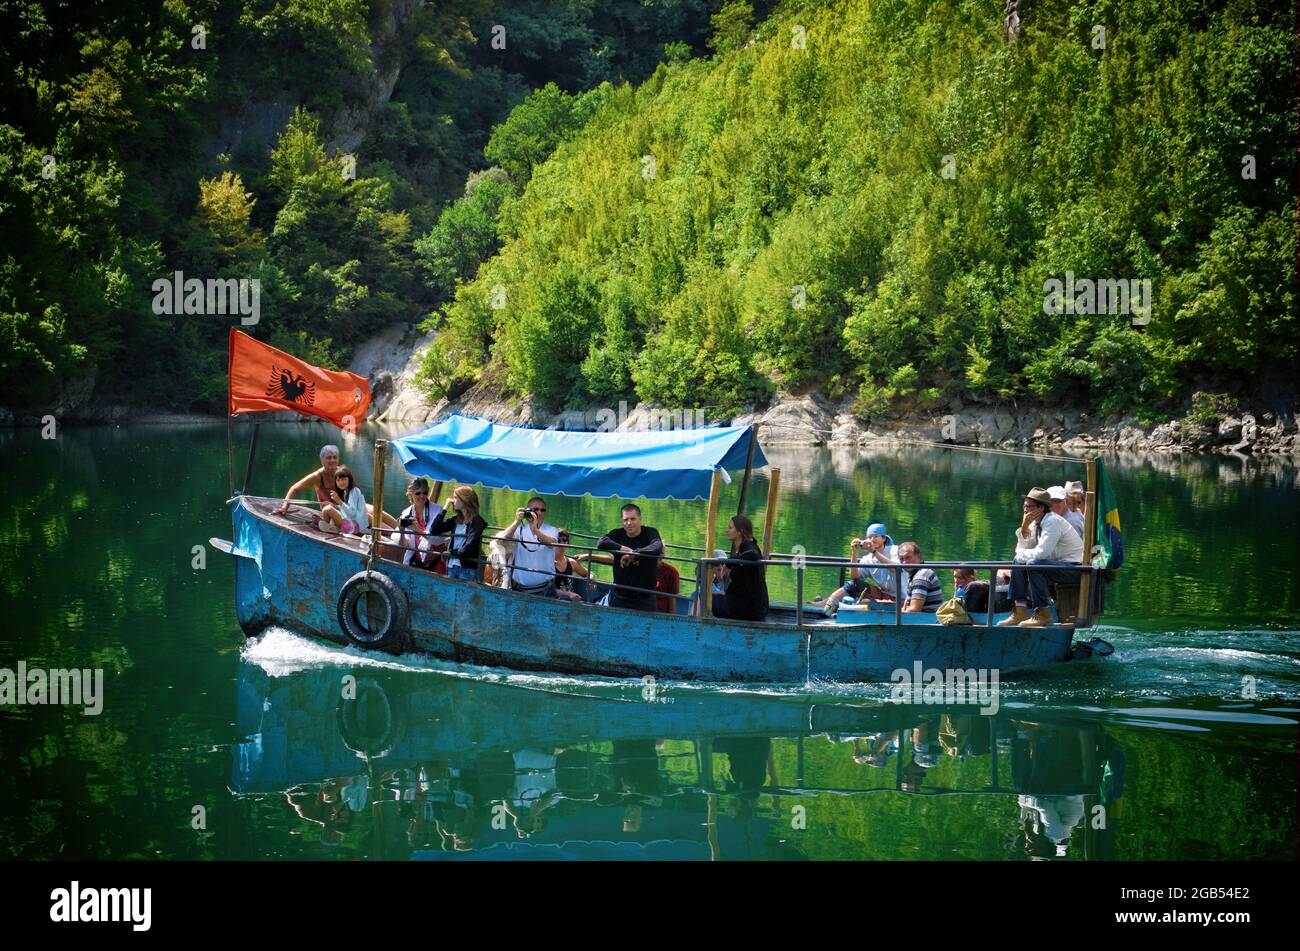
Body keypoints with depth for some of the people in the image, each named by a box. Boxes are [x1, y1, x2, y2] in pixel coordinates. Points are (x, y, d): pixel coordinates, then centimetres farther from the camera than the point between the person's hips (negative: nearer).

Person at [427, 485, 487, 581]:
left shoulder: (476, 521, -6)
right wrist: (445, 508, 6)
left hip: (467, 569, -6)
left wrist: (450, 553, 0)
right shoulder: (456, 519, 13)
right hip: (452, 567, 6)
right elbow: (433, 531, 6)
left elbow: (467, 549, -13)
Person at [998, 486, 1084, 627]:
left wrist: (1022, 555, -10)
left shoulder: (1053, 522, -20)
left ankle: (1043, 614, -22)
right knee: (1018, 562, 3)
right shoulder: (1035, 524, 7)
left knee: (1033, 564, -29)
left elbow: (1041, 553, -29)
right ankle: (1020, 611, -1)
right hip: (1056, 563, 9)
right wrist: (1024, 527, -4)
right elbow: (1022, 549, 10)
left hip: (1074, 567, -9)